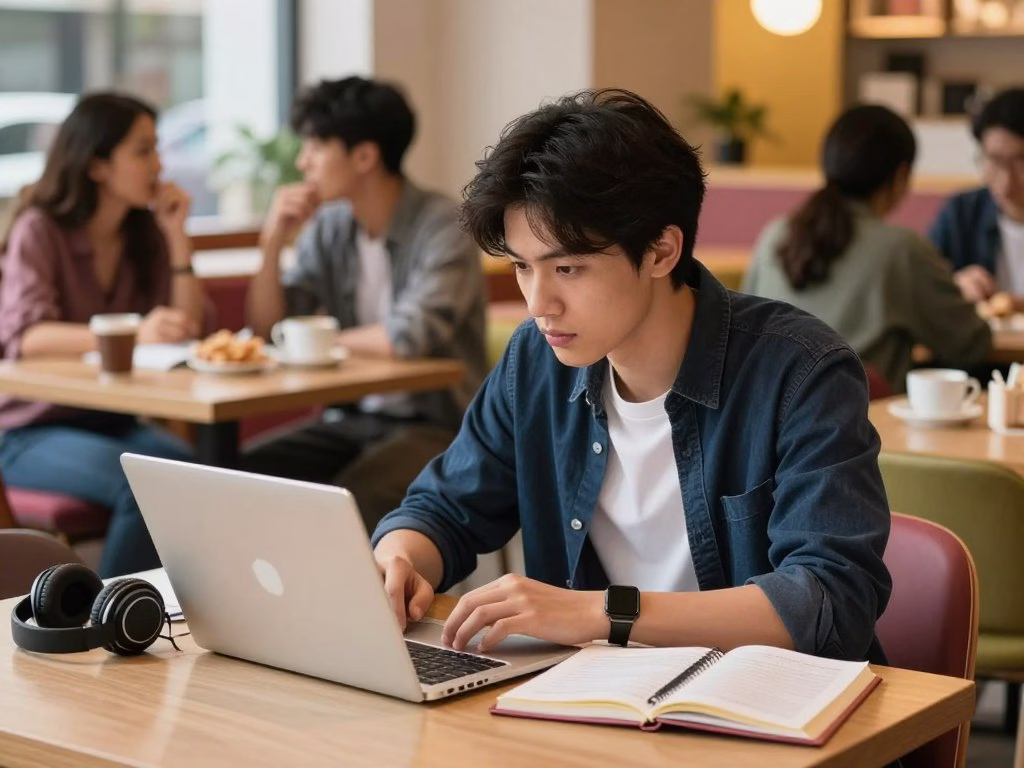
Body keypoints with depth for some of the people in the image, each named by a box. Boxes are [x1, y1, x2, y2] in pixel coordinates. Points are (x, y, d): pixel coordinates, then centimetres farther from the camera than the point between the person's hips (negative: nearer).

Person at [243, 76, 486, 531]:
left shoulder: (442, 227, -14)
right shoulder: (329, 227, 5)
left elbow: (409, 338, -27)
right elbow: (267, 329, 7)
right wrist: (274, 242, -9)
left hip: (436, 425, -6)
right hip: (349, 419, 6)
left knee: (351, 501, -33)